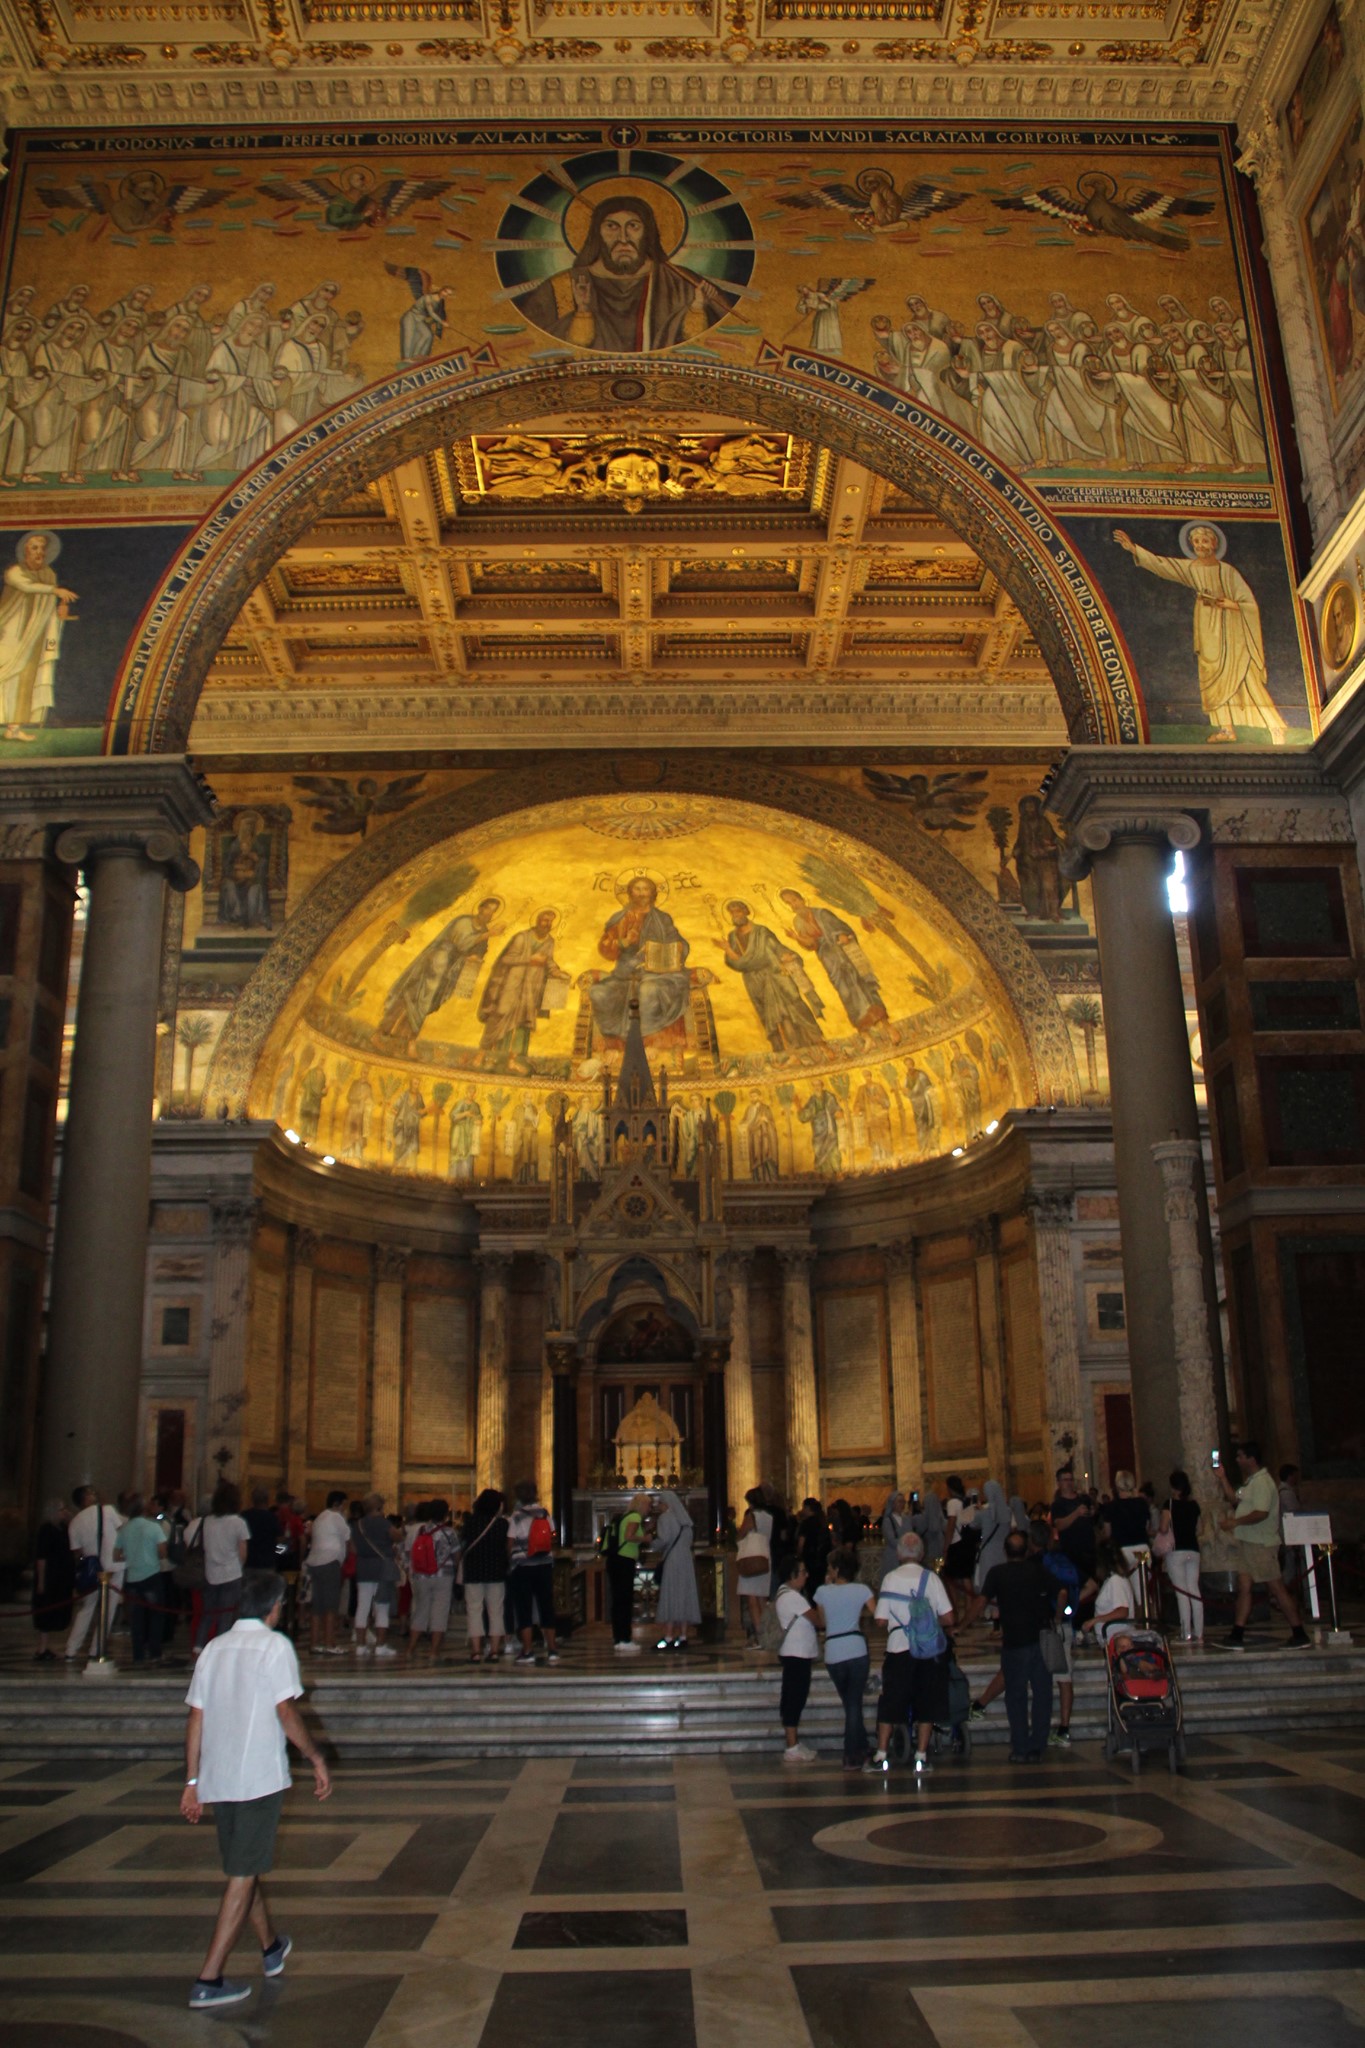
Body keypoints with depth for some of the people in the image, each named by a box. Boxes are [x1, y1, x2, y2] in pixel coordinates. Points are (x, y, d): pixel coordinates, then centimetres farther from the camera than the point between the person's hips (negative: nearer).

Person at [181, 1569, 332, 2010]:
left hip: (216, 1779, 6)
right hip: (259, 1778, -6)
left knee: (244, 1869, 20)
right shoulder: (274, 1645, -8)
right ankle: (208, 1981, -2)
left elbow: (195, 1718, 8)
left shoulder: (215, 1648, 9)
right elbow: (285, 1713, -14)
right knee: (243, 1877, 1)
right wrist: (317, 1760, -4)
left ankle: (271, 1948, 38)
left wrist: (192, 1782, 13)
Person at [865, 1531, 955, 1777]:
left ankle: (881, 1757, 12)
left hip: (899, 1648, 0)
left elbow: (881, 1620, -4)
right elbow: (948, 1618, -6)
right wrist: (947, 1628, 16)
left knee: (890, 1703, 9)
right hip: (930, 1650, 0)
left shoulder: (890, 1578, -2)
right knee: (926, 1704, 9)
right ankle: (921, 1759, 9)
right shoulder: (931, 1577, -3)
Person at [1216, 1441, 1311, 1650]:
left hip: (1262, 1544, -10)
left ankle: (1301, 1636, 3)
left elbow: (1261, 1513, -25)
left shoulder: (1262, 1482, -16)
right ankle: (1237, 1637, 5)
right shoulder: (1250, 1482, 15)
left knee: (1277, 1588, -4)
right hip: (1248, 1543, 10)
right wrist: (1222, 1478, 22)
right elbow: (1235, 1498, 29)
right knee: (1244, 1587, 6)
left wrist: (1235, 1522, -19)